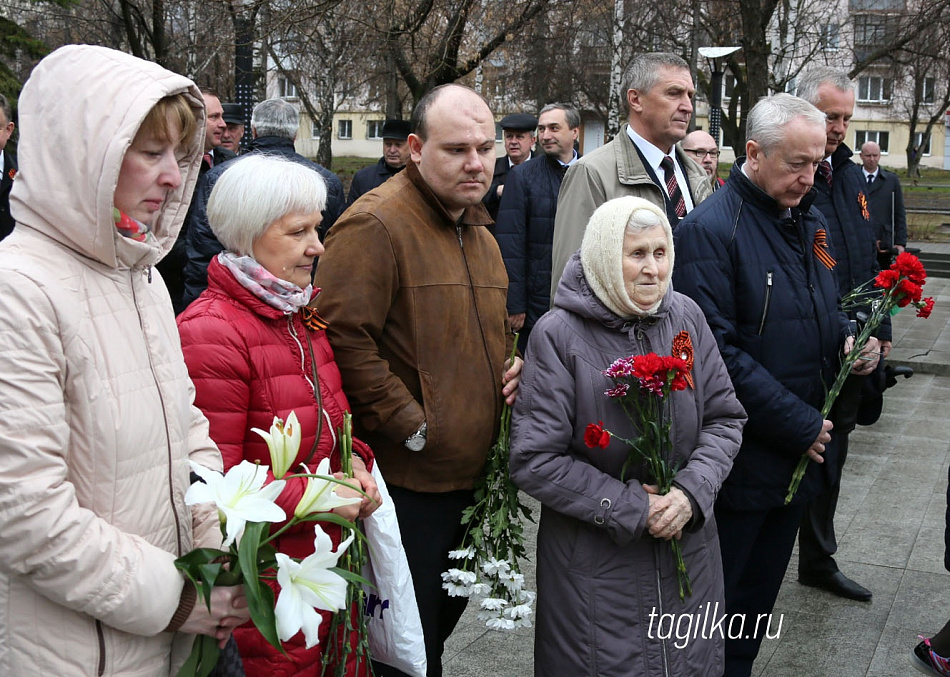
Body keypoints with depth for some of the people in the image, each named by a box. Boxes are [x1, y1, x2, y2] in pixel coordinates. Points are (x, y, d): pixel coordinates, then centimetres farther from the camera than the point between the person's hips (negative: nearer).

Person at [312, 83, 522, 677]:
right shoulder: (375, 225, -16)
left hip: (472, 475, 9)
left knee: (443, 621, 23)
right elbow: (344, 338, -24)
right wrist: (411, 426, -20)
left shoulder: (480, 235, 14)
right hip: (404, 480, -8)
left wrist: (513, 367, 7)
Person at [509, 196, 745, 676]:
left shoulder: (686, 317, -2)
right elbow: (534, 461, -16)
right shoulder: (558, 334, -16)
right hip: (595, 563, -4)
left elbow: (725, 417, 4)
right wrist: (633, 509, -17)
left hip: (688, 545, 5)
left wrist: (692, 491, -14)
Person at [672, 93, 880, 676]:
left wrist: (849, 339, -1)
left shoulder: (810, 222, 10)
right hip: (744, 460, -8)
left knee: (761, 591, 20)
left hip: (803, 453, 8)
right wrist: (799, 426, -19)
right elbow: (719, 352, -21)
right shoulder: (712, 229, -17)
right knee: (717, 601, 6)